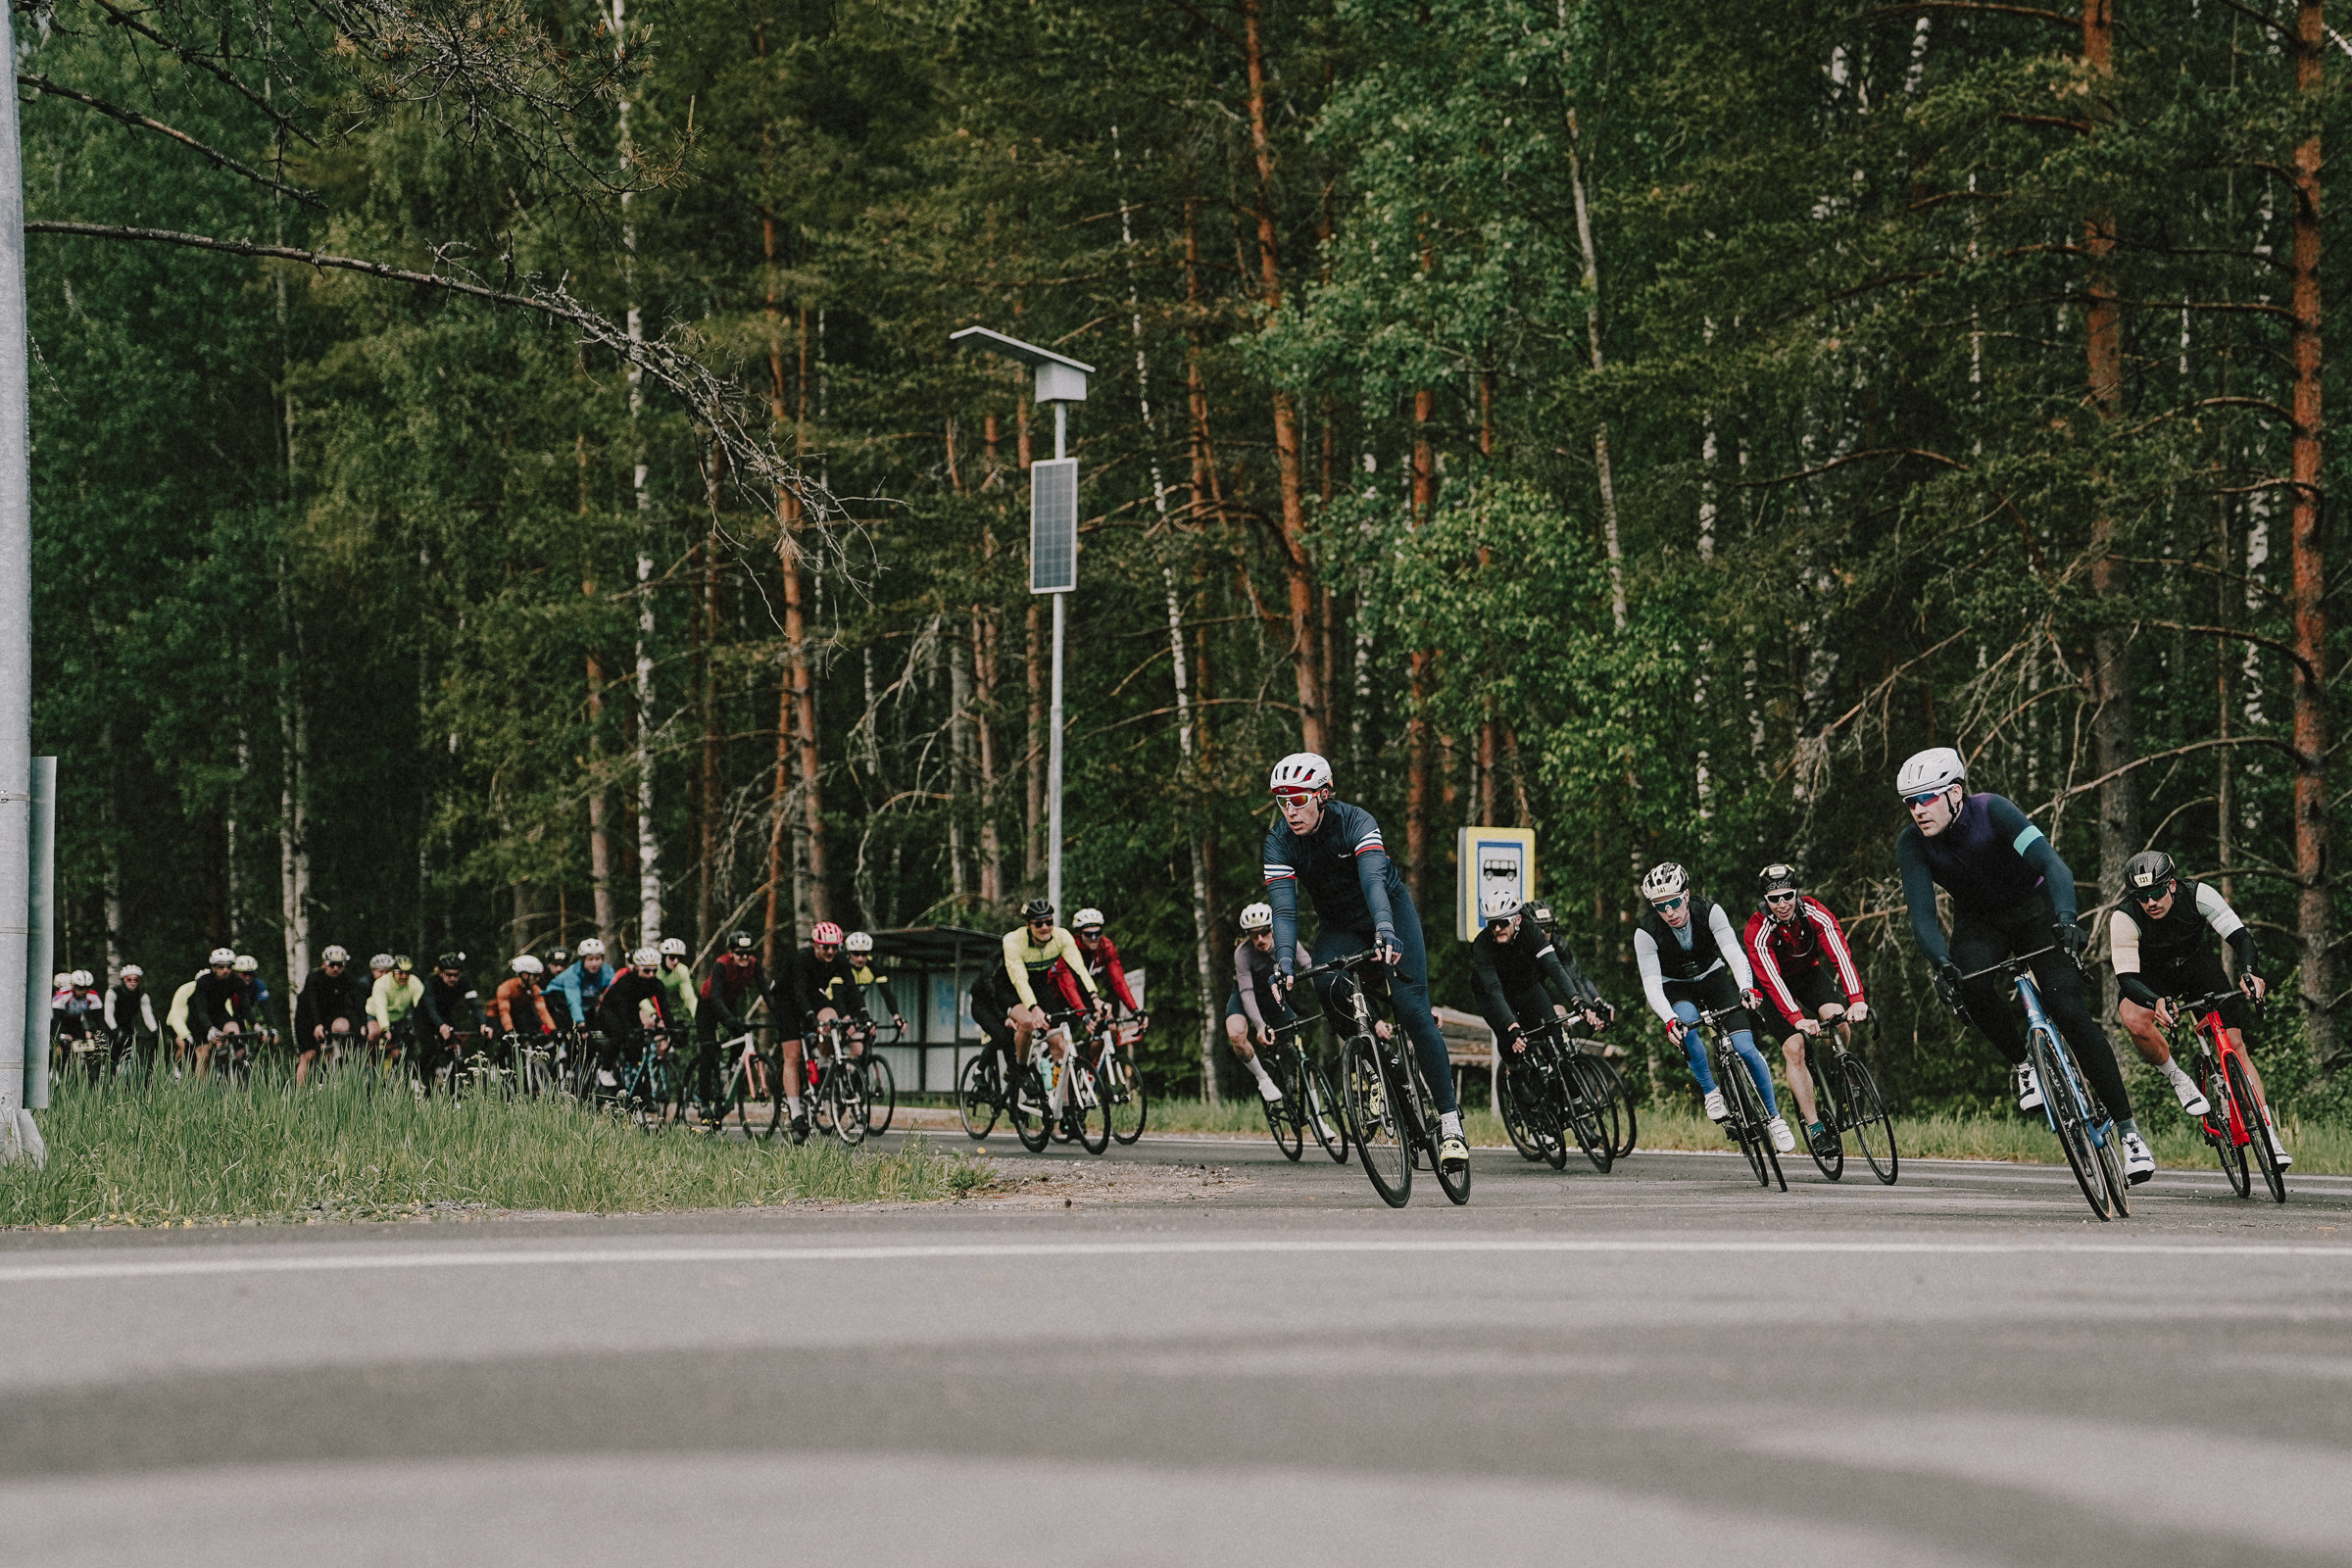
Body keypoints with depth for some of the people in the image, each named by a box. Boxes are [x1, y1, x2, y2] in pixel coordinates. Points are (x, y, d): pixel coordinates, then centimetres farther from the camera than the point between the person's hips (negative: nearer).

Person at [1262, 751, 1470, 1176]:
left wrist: (1385, 929, -60)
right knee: (1325, 984, -29)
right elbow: (1283, 907, -25)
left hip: (1391, 910, -3)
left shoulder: (1354, 821, -27)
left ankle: (1450, 1121, -13)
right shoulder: (1279, 841, -18)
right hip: (1340, 925, 3)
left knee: (1412, 1009, -17)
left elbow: (1373, 878, -42)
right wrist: (1285, 963, -42)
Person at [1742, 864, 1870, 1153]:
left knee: (1838, 1018, -26)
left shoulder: (1815, 913, -26)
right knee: (1793, 1048, -19)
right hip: (1776, 984, -2)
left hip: (1809, 972, 2)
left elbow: (1840, 953, -36)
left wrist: (1856, 999, -50)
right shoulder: (1758, 931, -30)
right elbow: (1771, 978, -38)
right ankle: (1814, 1126, -17)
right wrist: (1797, 1018, -52)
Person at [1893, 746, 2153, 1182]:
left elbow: (2050, 862, -37)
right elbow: (1922, 916, -25)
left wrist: (2066, 918, -55)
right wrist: (1942, 964, -45)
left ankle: (2127, 1128, -13)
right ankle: (2023, 1065, -6)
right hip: (1978, 921, 3)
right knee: (1972, 984, -32)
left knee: (2068, 1009, -20)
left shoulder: (1992, 810, -28)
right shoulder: (1911, 844, -19)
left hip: (2034, 907, -3)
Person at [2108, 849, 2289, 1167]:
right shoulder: (2124, 918, -31)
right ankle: (2179, 1081, -9)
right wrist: (2156, 1002, -53)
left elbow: (2239, 935, -26)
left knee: (2234, 1044, -11)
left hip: (2197, 963, 1)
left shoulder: (2198, 894, -27)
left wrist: (2250, 972, -47)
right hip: (2151, 977, -1)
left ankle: (2269, 1135, -9)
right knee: (2135, 1021, -34)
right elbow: (2126, 977, -32)